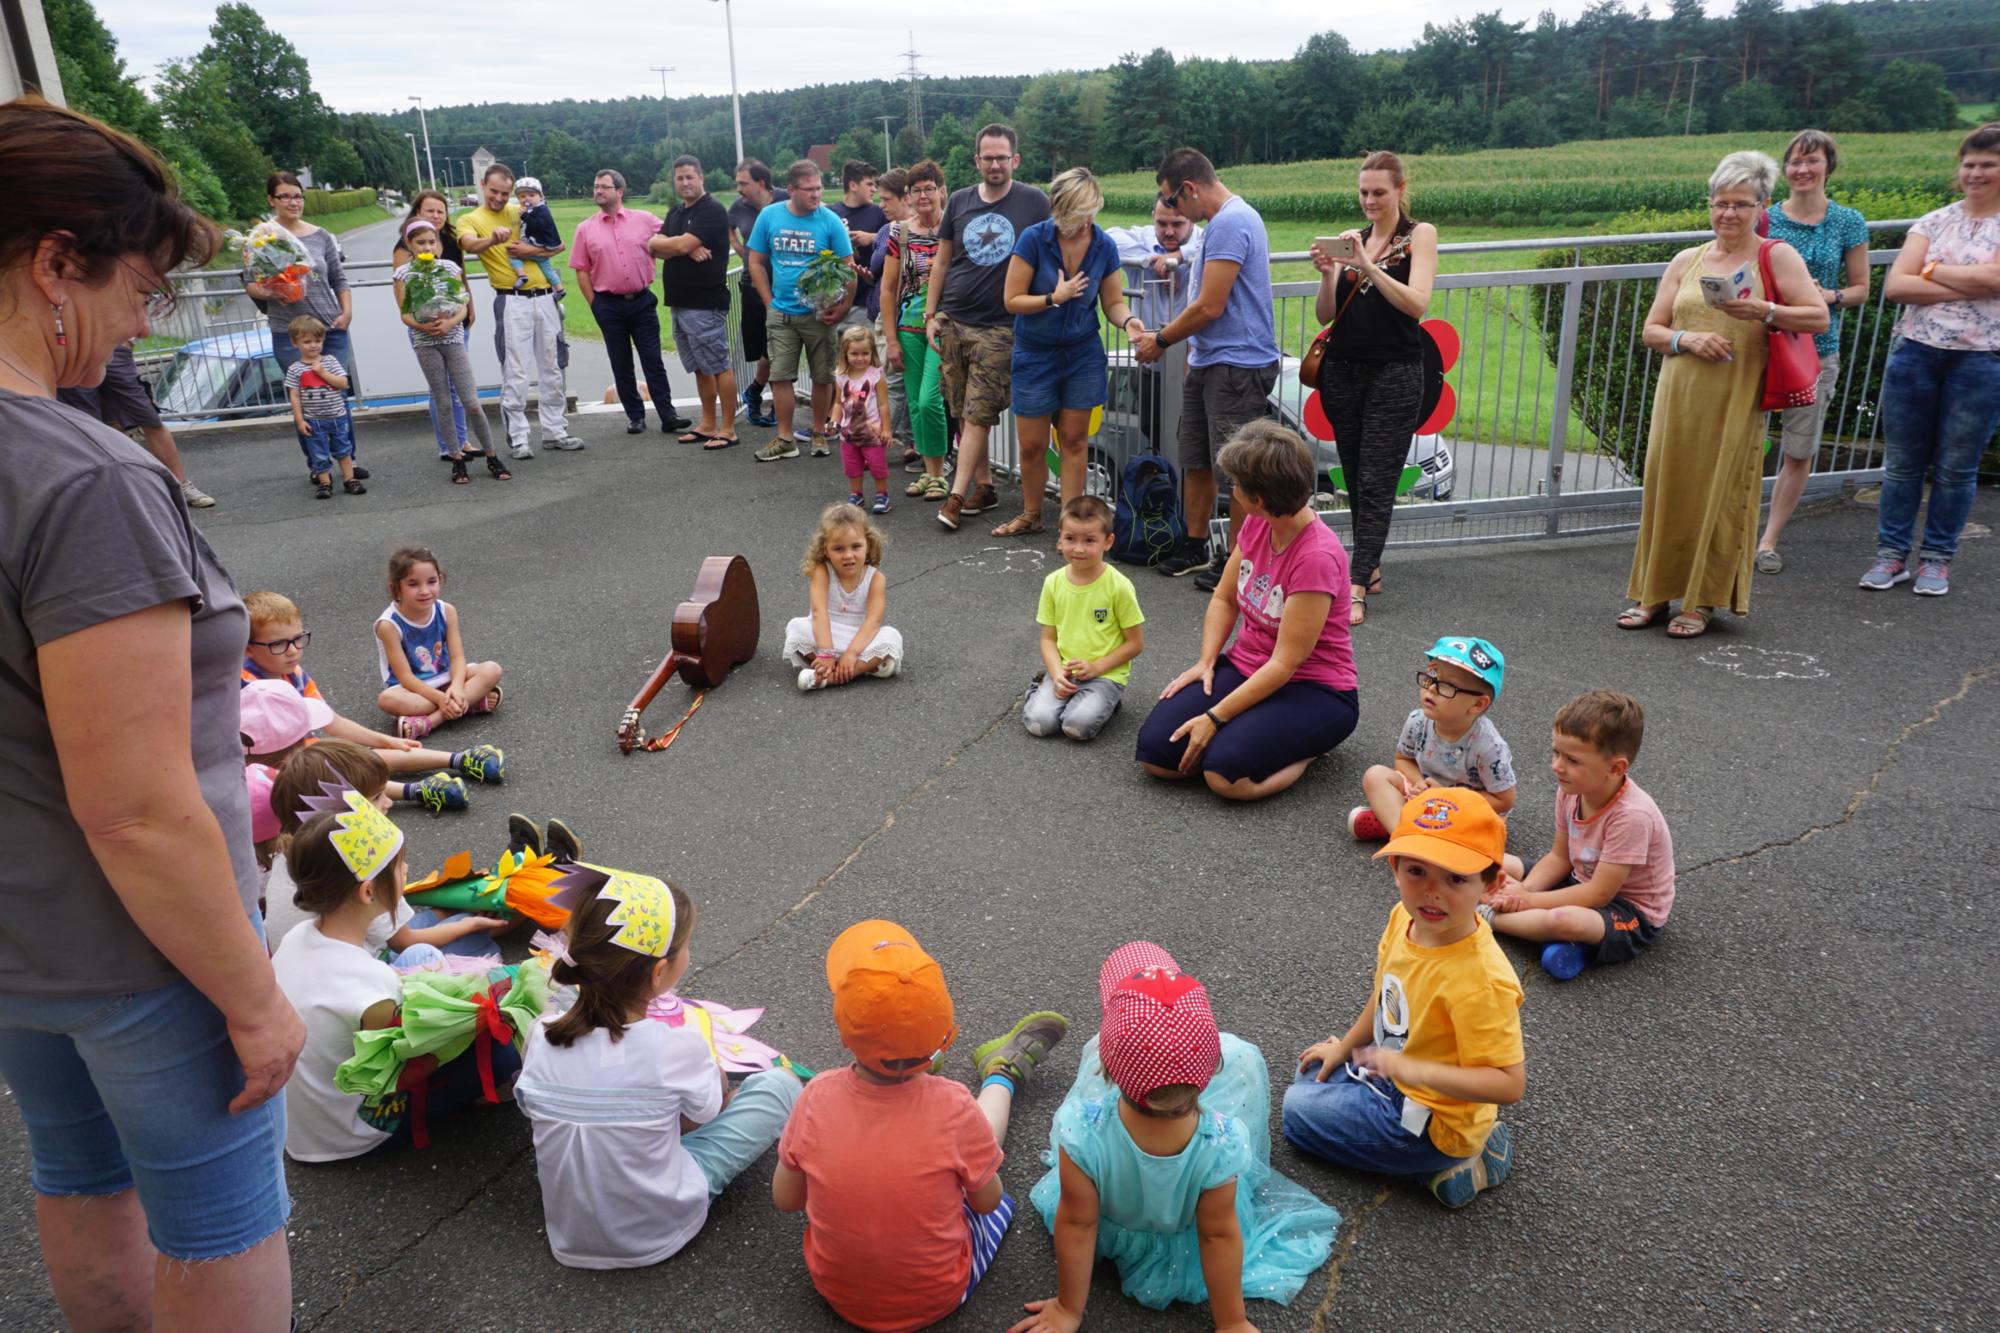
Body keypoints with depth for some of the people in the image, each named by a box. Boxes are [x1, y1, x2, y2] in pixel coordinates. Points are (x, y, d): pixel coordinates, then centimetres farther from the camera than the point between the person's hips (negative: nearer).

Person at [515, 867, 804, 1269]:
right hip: (658, 1235, -4)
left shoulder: (541, 1036, -17)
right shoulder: (679, 1048, -27)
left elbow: (531, 1107, 2)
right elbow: (705, 1113, -6)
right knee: (778, 1084, 3)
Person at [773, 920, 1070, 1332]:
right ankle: (1002, 1074, 48)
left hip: (839, 1295, 2)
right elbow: (986, 1202, -12)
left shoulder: (817, 1097, -25)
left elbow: (785, 1199, -9)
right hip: (937, 1300, -2)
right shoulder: (953, 1108, -31)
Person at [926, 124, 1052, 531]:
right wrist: (930, 315, 7)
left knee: (978, 414, -7)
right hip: (953, 321, 4)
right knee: (962, 413, 7)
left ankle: (957, 496, -5)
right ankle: (984, 487, 19)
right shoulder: (960, 201, 8)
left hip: (999, 327, -4)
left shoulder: (1035, 203, -1)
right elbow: (942, 260, 13)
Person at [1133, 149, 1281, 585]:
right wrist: (1164, 336, 17)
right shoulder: (1223, 221, 17)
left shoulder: (1230, 224, -17)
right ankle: (1195, 548, 27)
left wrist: (1162, 341, -7)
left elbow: (1209, 307, -19)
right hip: (1209, 364, 11)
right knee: (1196, 461, 15)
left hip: (1237, 365, -11)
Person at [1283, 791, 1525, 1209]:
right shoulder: (1404, 917, -13)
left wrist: (1417, 1071, -42)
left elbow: (1510, 1083, -32)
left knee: (1298, 1110, 0)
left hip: (1432, 1123, -9)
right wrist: (1345, 1047, 17)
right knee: (1313, 1070, 28)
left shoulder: (1480, 980, -38)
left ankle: (1443, 1166, 2)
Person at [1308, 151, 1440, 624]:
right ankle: (1371, 567, 21)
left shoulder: (1420, 235, 1)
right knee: (1354, 477, 9)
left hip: (1395, 373, -4)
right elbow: (1325, 314, 6)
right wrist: (1327, 274, -12)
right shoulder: (1350, 238, 11)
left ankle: (1357, 588, -11)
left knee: (1376, 483, -8)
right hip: (1343, 369, 5)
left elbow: (1417, 303, -14)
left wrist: (1369, 266, -23)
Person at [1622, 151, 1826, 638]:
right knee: (1666, 490, 3)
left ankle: (1703, 601, 9)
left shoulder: (1776, 257, 3)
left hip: (1735, 401, -3)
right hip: (1679, 398, 3)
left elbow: (1819, 317, -3)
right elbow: (1652, 330, 12)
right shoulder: (1687, 261, 13)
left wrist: (1763, 311, -19)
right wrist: (1687, 339, -8)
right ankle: (1653, 593, 13)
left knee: (1721, 497, 0)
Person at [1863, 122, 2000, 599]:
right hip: (1916, 351, 2)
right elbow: (1894, 285, -4)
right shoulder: (1934, 222, 8)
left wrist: (1933, 270, -5)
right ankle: (1891, 553, 15)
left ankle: (1937, 558, 16)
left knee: (1956, 467, 5)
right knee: (1902, 461, 6)